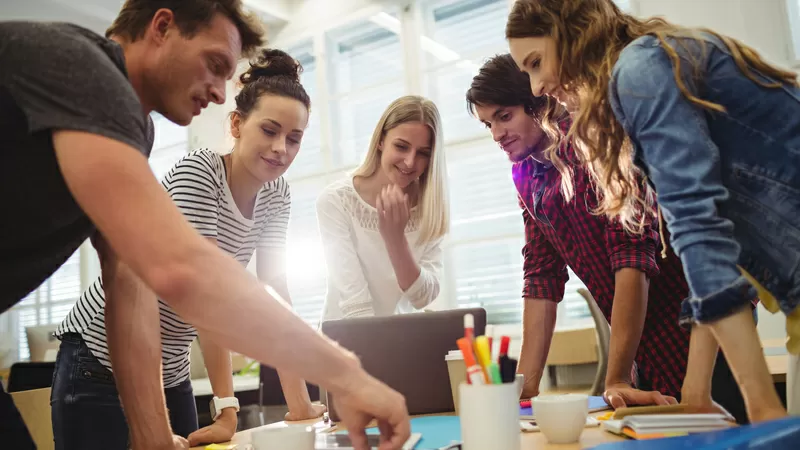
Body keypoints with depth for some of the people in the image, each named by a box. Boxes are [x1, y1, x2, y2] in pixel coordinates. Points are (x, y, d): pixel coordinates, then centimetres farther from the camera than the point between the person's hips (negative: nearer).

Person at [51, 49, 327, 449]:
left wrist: (299, 404, -12)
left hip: (172, 371, 6)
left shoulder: (276, 194, -1)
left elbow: (274, 293, -5)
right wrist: (227, 409, -28)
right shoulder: (197, 172, -21)